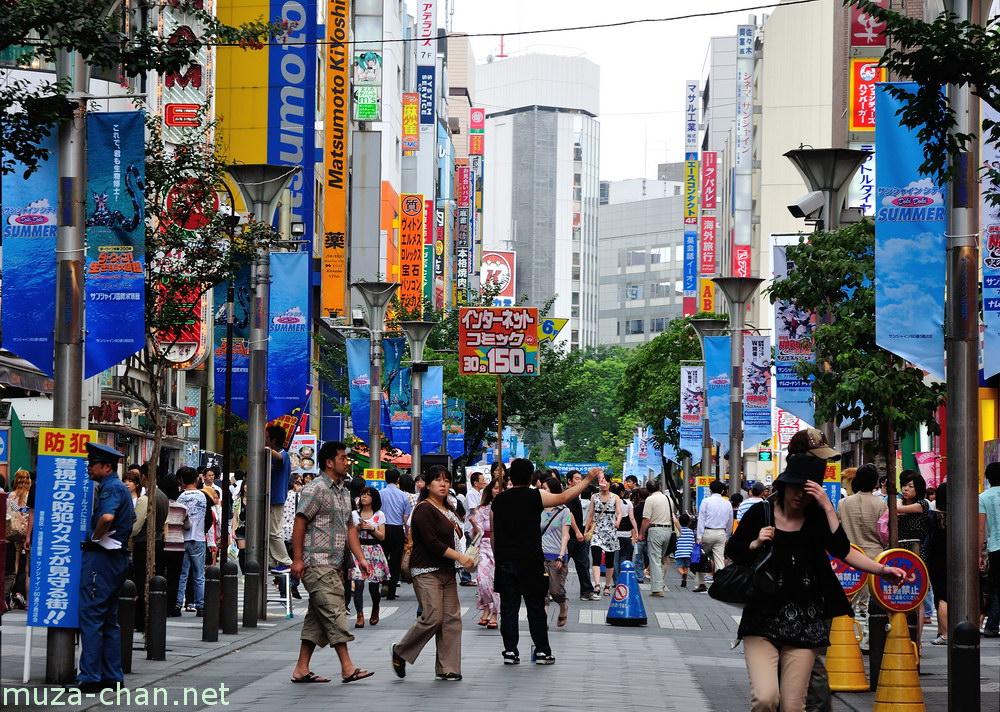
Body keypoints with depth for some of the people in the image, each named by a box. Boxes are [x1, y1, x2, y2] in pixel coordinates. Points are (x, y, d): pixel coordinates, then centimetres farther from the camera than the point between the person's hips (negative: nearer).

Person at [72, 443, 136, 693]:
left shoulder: (110, 487, -13)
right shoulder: (121, 487, 18)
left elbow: (107, 517, -32)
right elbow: (131, 519, 33)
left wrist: (96, 536, -15)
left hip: (100, 557, -10)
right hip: (117, 557, 10)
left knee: (91, 616, -9)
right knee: (109, 619, 13)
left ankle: (90, 677, -10)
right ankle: (112, 676, 15)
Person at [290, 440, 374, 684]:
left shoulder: (343, 492, 19)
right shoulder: (315, 489, -9)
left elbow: (349, 527, 22)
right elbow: (300, 523, -13)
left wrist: (360, 558, 12)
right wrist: (297, 559, -17)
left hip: (334, 564, 9)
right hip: (317, 563, -9)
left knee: (317, 617, 8)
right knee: (334, 613, -11)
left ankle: (302, 669, 11)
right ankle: (347, 668, -12)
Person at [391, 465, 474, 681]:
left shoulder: (449, 509, 16)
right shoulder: (424, 510, -11)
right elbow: (432, 542, -19)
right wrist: (460, 557, -20)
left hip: (447, 571, 9)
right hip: (427, 571, -9)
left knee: (452, 618, 1)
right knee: (432, 617, -14)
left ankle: (447, 668, 5)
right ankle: (400, 653, 6)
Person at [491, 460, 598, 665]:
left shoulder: (498, 500, 7)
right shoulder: (535, 496, -7)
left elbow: (493, 532, 14)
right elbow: (564, 497, -5)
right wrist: (587, 480, 4)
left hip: (504, 561, 3)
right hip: (529, 561, -3)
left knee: (508, 607, 5)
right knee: (536, 607, 5)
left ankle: (510, 651, 3)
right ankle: (542, 651, 10)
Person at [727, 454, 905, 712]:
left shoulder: (817, 517, 4)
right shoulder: (760, 513, 2)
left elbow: (842, 550, -11)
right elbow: (731, 551, 10)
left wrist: (828, 508, -18)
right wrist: (756, 544, -8)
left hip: (804, 623, 2)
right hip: (762, 622, -2)